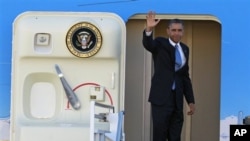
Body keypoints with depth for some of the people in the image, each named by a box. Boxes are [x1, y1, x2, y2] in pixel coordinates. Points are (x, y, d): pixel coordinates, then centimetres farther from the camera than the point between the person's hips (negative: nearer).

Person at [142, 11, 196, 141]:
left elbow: (185, 76, 17)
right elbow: (147, 44, -26)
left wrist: (190, 101, 14)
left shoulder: (184, 49, 13)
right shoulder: (160, 43, -2)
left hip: (177, 99, 5)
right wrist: (149, 29, -46)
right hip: (161, 97, -5)